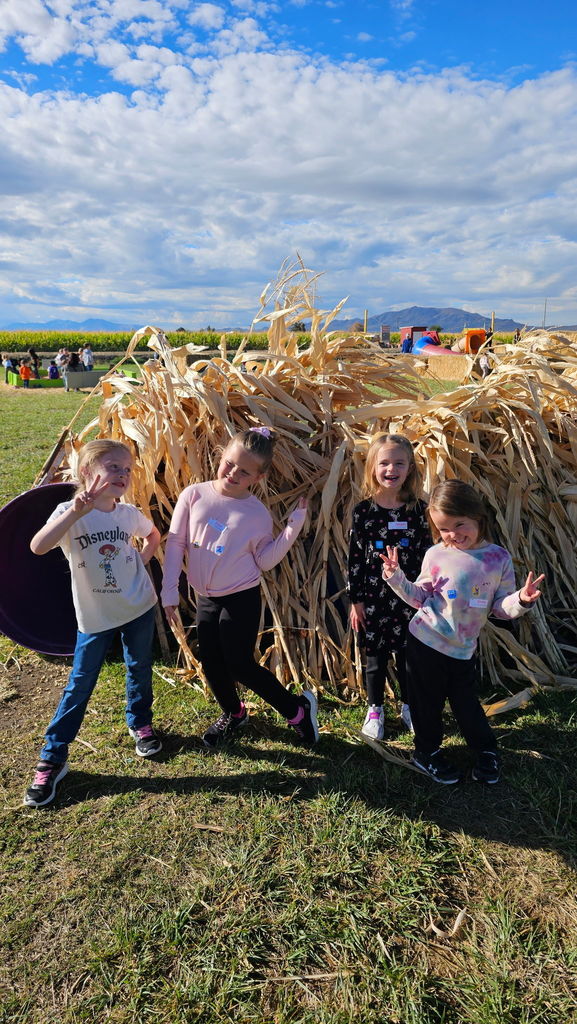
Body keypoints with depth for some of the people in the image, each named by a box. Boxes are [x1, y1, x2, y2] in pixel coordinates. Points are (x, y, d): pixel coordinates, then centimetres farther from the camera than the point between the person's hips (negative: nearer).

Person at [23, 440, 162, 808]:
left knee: (139, 670, 17)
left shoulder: (129, 513, -6)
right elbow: (38, 547, -36)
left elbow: (154, 535, 17)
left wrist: (141, 561, 0)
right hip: (95, 615, -3)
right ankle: (52, 759, 19)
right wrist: (76, 511, -43)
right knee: (80, 684, 5)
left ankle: (140, 723, 43)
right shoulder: (70, 512, -16)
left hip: (139, 608, 3)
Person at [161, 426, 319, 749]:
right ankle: (233, 714, 43)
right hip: (206, 599, 4)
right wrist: (169, 590, -4)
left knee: (241, 665, -2)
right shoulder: (194, 495, -7)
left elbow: (265, 560, -7)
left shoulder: (257, 513, -10)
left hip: (242, 600, -4)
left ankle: (298, 709, 20)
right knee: (213, 666, 14)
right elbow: (176, 543, -3)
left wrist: (294, 526, -16)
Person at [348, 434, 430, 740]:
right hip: (374, 597, -1)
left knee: (407, 654, 15)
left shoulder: (417, 508, -4)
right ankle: (375, 710, 33)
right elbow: (355, 557, -5)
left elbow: (426, 553, 2)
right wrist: (355, 600, -4)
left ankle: (408, 707, 37)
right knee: (376, 656, 12)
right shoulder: (363, 511, -8)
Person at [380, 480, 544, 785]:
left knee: (465, 702, 14)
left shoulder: (498, 558, -6)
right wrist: (396, 578, -10)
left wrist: (521, 600, -22)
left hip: (462, 649, 0)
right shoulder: (435, 555, -6)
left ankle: (486, 751, 39)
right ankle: (427, 751, 35)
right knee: (427, 701, 13)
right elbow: (421, 598, 3)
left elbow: (501, 607, -2)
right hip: (424, 642, 0)